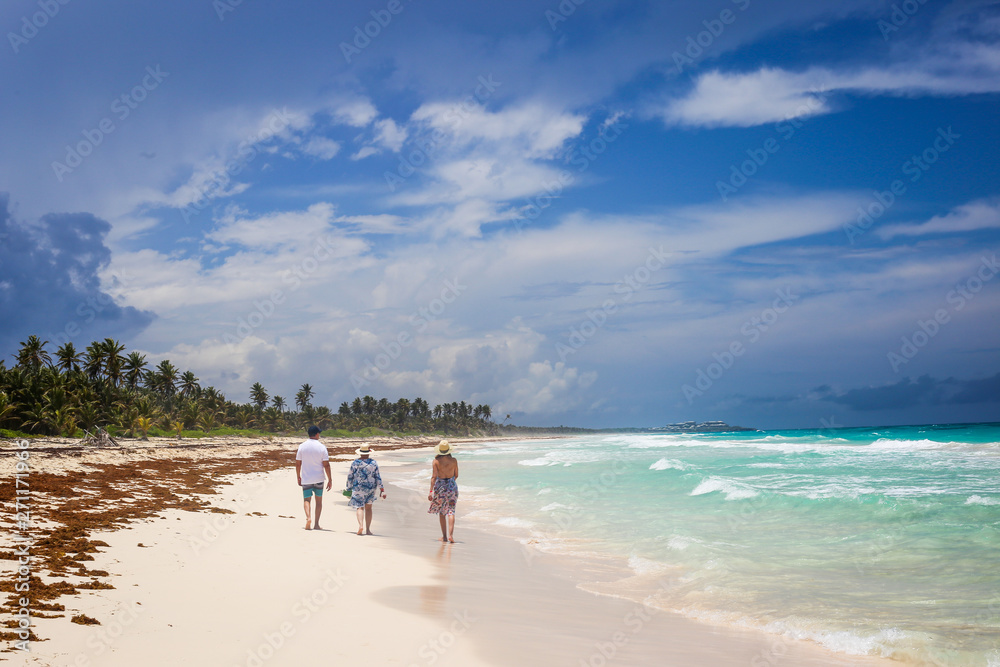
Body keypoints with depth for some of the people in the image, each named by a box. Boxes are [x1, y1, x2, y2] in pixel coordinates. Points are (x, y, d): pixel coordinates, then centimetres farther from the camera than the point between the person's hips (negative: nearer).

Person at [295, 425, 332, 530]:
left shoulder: (302, 447, 0)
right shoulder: (322, 447, -6)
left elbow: (297, 464, 3)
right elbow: (326, 465, -7)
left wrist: (298, 477, 16)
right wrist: (330, 480, -1)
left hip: (306, 479, 1)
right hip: (319, 478, -1)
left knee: (306, 499, 8)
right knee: (319, 501, 11)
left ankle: (307, 517, -19)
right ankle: (316, 524, 8)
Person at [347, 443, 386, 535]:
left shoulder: (355, 463, -3)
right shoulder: (373, 463, -3)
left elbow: (350, 477, 1)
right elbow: (378, 477, -2)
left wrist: (349, 488, 13)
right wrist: (382, 490, 1)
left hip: (358, 488, -1)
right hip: (371, 488, 1)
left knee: (360, 507, 3)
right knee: (368, 508, 10)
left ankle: (360, 525, -22)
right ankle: (368, 529, 10)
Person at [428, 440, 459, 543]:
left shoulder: (436, 461, -9)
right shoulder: (453, 460, -5)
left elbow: (434, 477, -11)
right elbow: (456, 475, 5)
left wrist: (431, 491, -9)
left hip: (440, 486, 0)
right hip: (452, 486, 0)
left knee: (442, 512, 13)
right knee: (450, 511, 1)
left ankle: (444, 536, 14)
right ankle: (451, 535, -14)